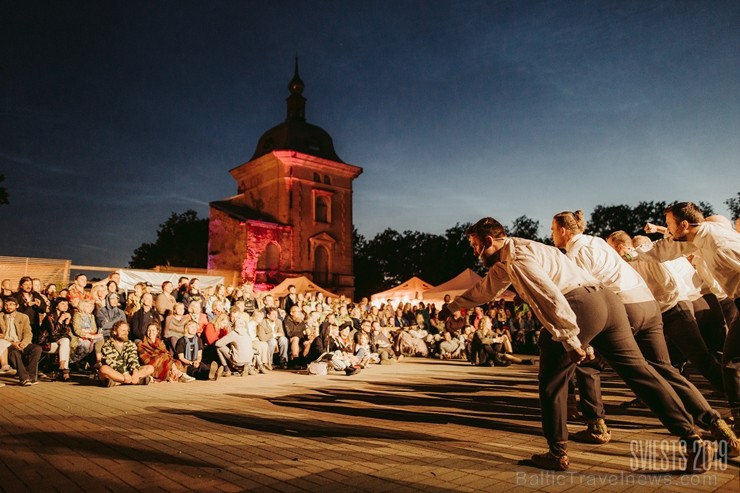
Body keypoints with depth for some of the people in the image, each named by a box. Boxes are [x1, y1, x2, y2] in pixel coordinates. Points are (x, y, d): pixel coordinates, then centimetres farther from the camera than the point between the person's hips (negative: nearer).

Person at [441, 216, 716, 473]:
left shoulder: (516, 256, -6)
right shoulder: (506, 260, 25)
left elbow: (549, 296, -17)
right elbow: (485, 288, 39)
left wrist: (571, 342, -15)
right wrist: (454, 306, 49)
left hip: (579, 306, -10)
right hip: (605, 300, 10)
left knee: (552, 382, 6)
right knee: (638, 370, 10)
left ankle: (557, 455, 15)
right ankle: (693, 442, 12)